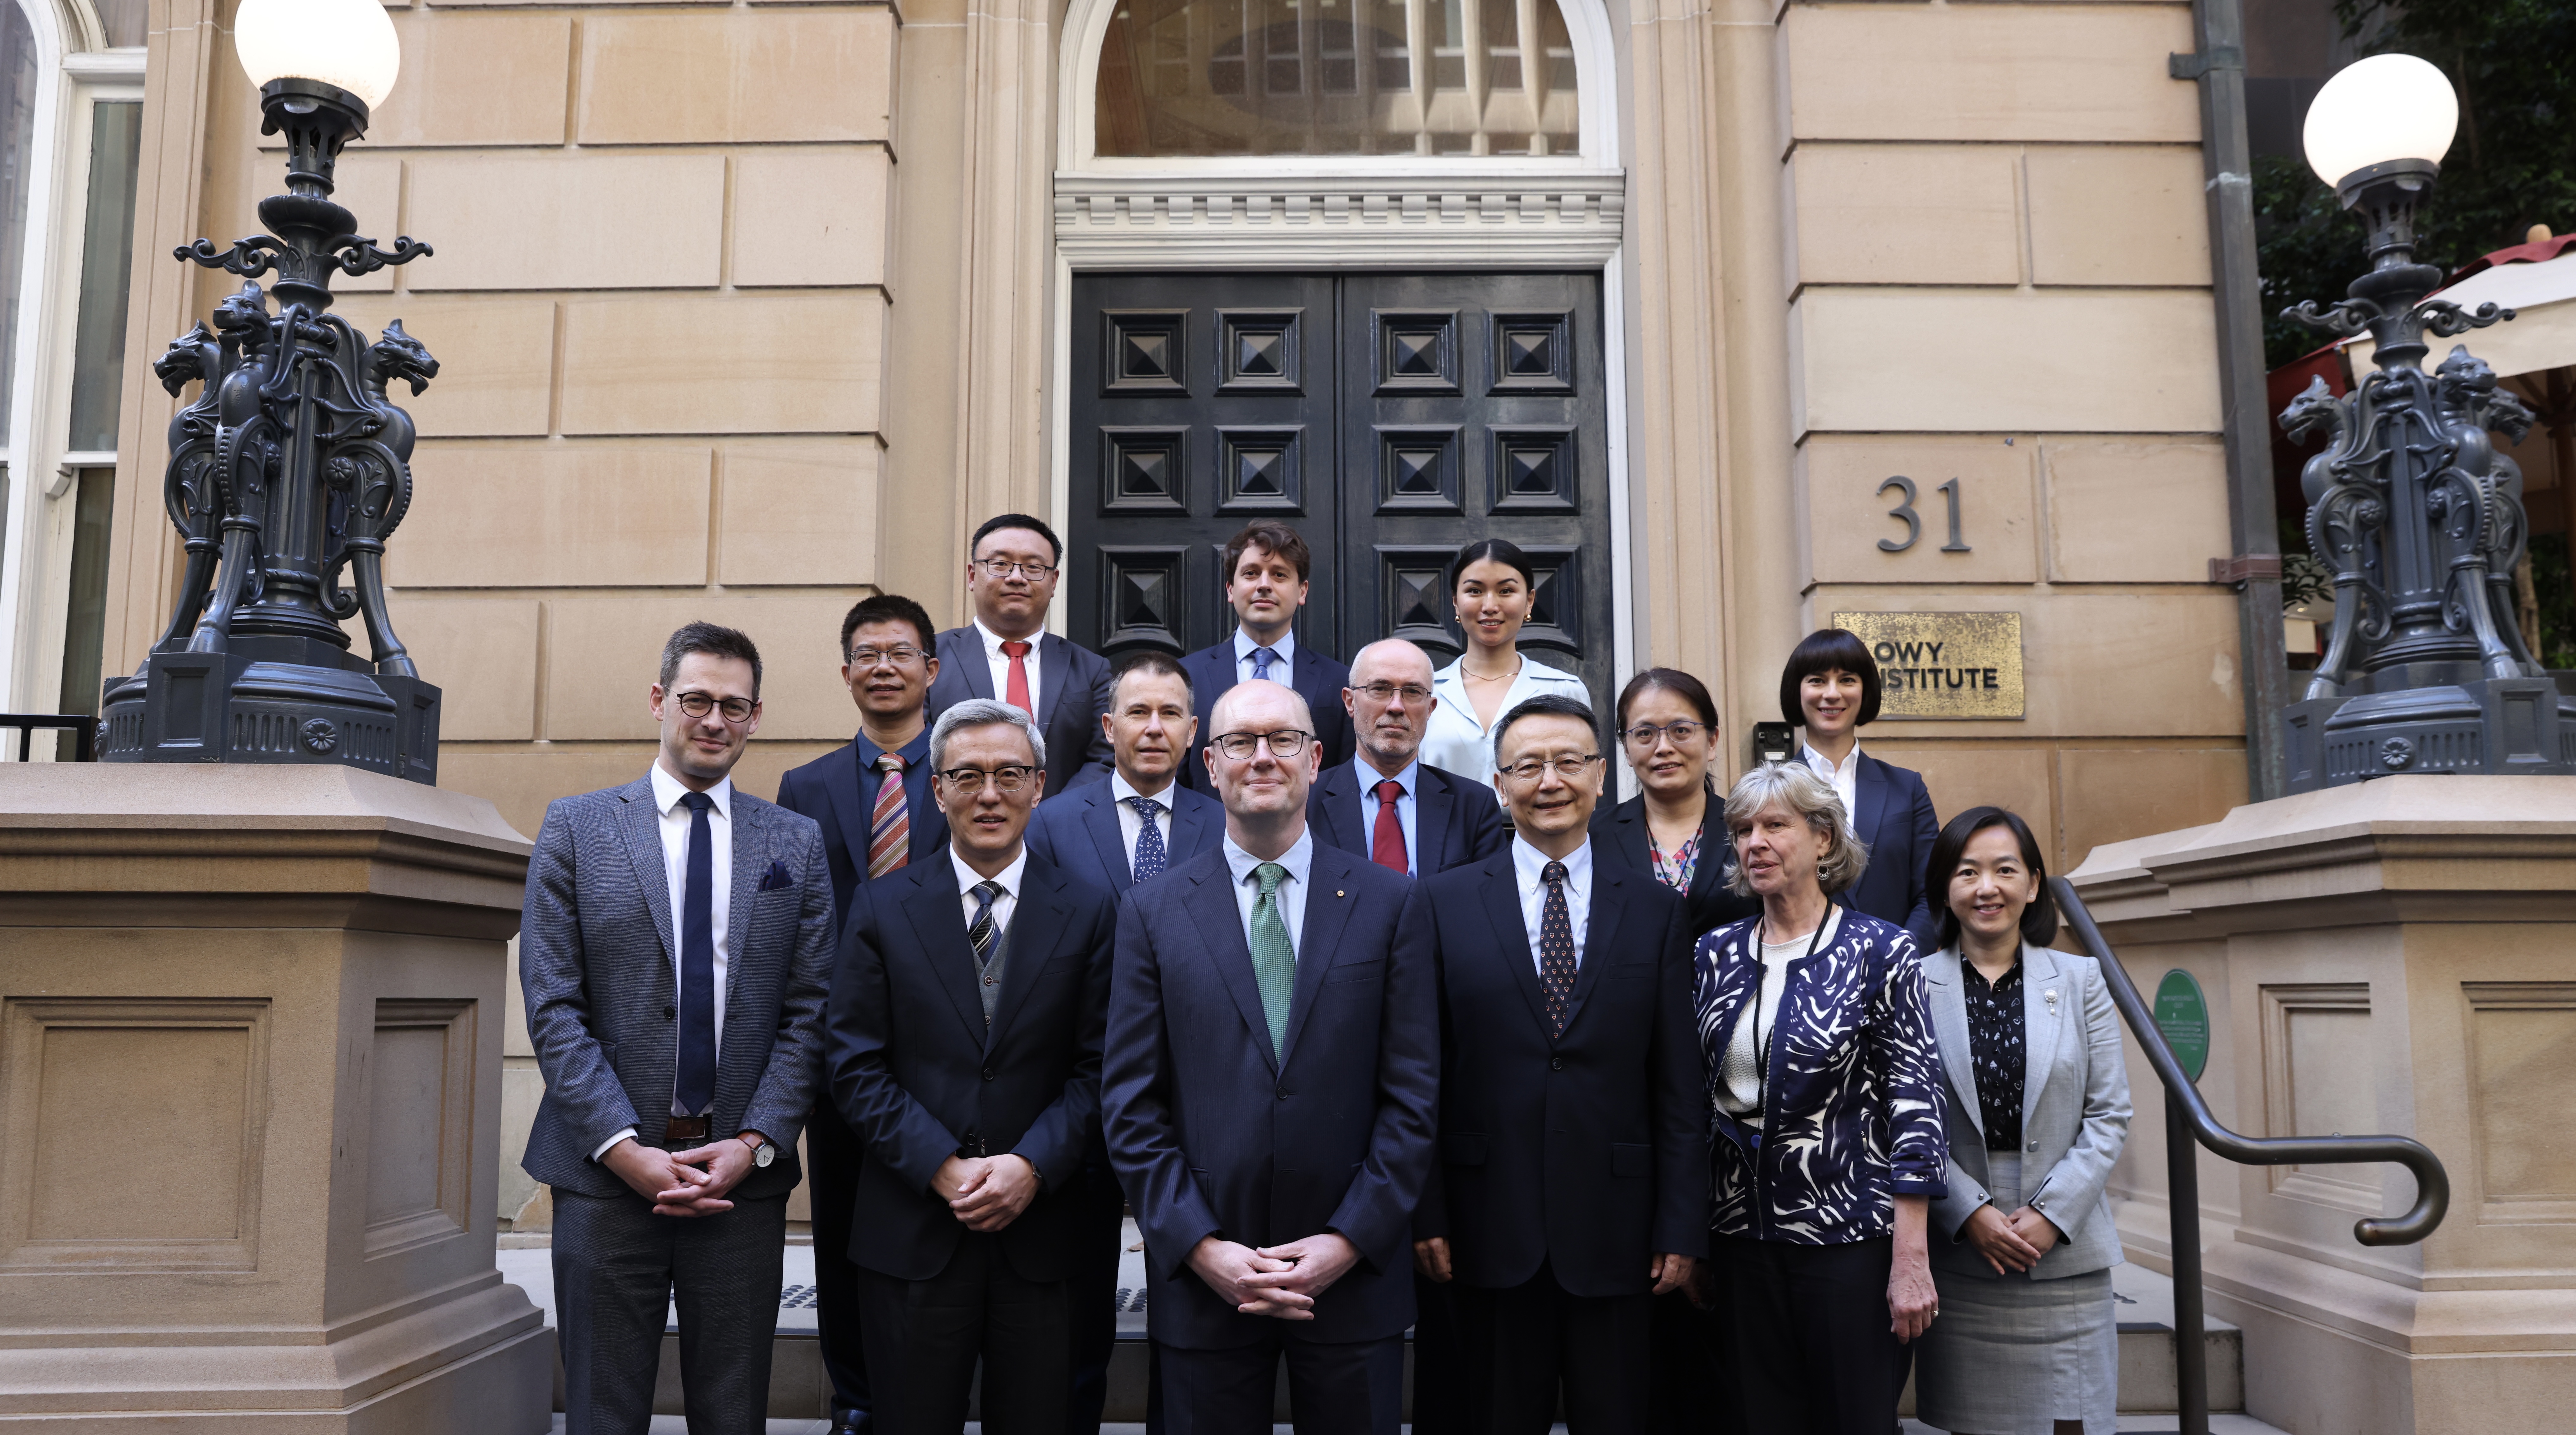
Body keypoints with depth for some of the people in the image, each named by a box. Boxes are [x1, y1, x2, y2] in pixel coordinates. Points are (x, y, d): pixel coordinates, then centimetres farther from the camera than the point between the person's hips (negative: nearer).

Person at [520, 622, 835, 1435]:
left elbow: (809, 1013, 3)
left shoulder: (797, 844, 8)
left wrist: (756, 1143, -8)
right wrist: (623, 1148, -11)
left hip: (743, 1177, 1)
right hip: (607, 1175, -1)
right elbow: (553, 1006, -2)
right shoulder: (576, 828, 4)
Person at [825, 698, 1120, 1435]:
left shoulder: (1088, 913, 3)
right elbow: (855, 1067, -2)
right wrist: (943, 1169, -12)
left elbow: (1094, 1068, 0)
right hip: (913, 1230, 0)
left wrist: (1032, 1166, -14)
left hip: (1039, 1230, 0)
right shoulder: (882, 908, 3)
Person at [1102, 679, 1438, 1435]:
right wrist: (1202, 1248, -9)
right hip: (1201, 1280, 0)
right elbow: (1131, 1105, 0)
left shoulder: (1390, 903, 2)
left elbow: (1414, 1092, -1)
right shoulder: (1152, 911, 2)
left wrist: (1350, 1240, -8)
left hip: (1354, 1275, 0)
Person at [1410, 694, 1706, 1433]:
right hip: (1491, 1228, 0)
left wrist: (1683, 1227, -1)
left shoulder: (1656, 909, 4)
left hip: (1613, 1228, 1)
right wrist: (1426, 1214, -3)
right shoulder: (1444, 902, 1)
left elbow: (1680, 1087, 3)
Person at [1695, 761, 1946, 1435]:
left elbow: (1917, 1102, -9)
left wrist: (1911, 1260, -14)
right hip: (1744, 1234, 4)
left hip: (1848, 1234, -4)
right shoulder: (1717, 954, 6)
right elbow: (1693, 1095, 11)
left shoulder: (1880, 949, -6)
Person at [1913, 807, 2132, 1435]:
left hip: (2065, 1251, 1)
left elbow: (2110, 1116, 2)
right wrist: (1971, 1213, -10)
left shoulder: (2080, 980, 6)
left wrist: (2052, 1214, -8)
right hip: (1957, 1252, -1)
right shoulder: (1915, 985, 1)